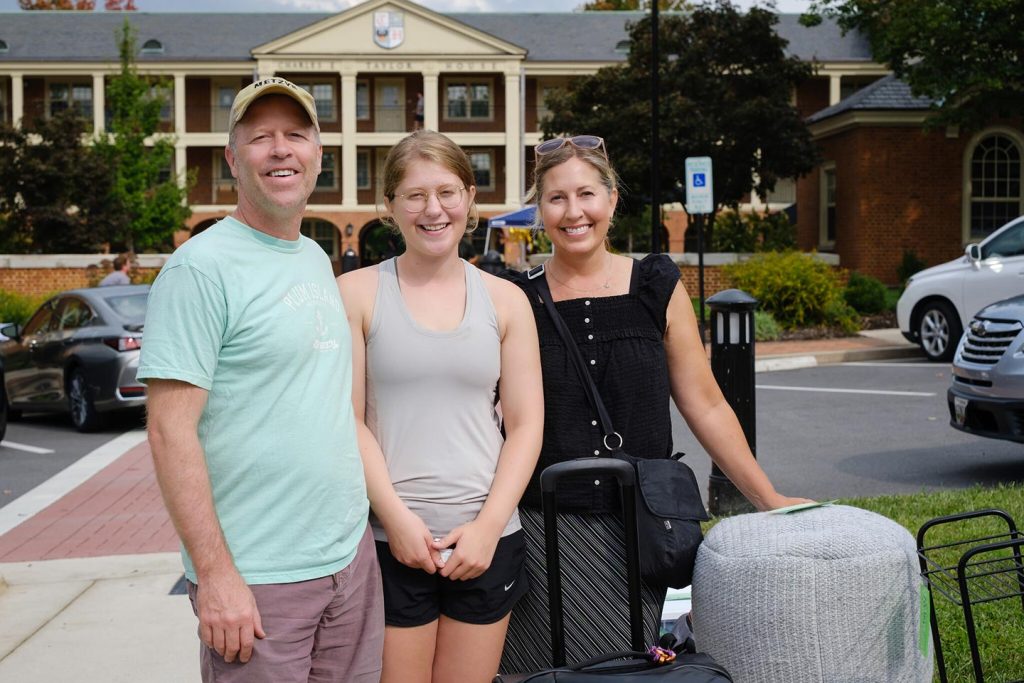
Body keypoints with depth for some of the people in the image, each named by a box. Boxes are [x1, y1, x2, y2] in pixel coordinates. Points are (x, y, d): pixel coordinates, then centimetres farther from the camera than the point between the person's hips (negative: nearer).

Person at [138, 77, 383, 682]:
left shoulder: (318, 259, 12)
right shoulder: (201, 268, -12)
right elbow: (171, 430, -16)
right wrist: (215, 574, -19)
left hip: (352, 556, 7)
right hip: (257, 579, -7)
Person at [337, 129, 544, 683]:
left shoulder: (505, 300, 7)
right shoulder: (357, 293, 1)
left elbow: (526, 425, 4)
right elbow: (348, 421, -3)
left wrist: (489, 525, -6)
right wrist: (397, 517, -11)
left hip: (487, 538, 2)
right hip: (388, 538, -2)